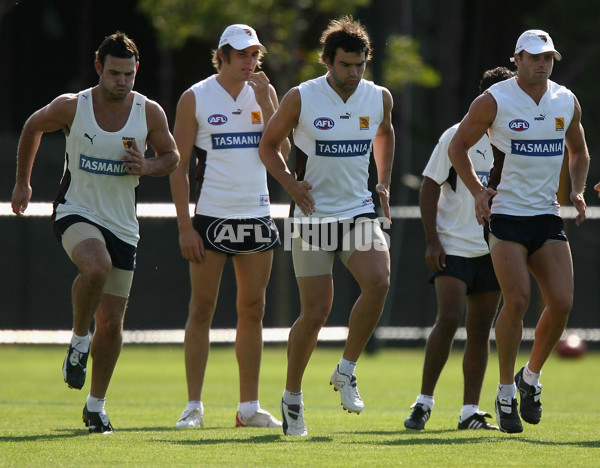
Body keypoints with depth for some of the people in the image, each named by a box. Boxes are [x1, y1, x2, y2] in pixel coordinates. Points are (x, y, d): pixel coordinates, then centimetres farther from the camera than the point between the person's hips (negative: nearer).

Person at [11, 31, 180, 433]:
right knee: (97, 268, -36)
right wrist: (23, 182, 15)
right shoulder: (71, 107, -10)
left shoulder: (150, 113, -5)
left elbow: (171, 155, 9)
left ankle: (96, 406, 22)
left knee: (112, 322, 5)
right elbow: (33, 128, 9)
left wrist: (148, 167, -13)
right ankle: (79, 341, -9)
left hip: (123, 225, 3)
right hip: (77, 213, -3)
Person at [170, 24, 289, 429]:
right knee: (202, 309, -3)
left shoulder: (264, 93, 8)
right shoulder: (196, 98, -2)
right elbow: (179, 165, -2)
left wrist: (265, 103, -9)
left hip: (257, 215, 4)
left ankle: (249, 407, 11)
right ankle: (194, 406, 1)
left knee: (253, 310, 6)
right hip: (211, 217, -4)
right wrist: (185, 225, -9)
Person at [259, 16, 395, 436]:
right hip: (314, 217, -3)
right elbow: (269, 145, 4)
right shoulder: (301, 99, -9)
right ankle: (293, 397, 17)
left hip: (360, 212, 3)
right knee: (315, 313, -4)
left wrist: (384, 183, 15)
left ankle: (346, 372, -6)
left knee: (379, 281, -24)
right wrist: (290, 183, -11)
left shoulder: (380, 98, 2)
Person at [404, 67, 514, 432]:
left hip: (493, 250, 5)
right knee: (449, 318, -17)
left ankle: (471, 412, 6)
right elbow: (430, 187, -5)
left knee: (481, 329, 3)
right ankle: (424, 402, -6)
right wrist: (432, 240, -12)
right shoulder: (457, 137, -5)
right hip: (453, 247, -5)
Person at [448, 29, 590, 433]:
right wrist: (477, 190, -10)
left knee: (562, 303, -7)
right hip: (506, 214, -4)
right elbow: (458, 146, 3)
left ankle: (531, 377, 17)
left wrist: (578, 191, 7)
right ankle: (506, 393, 0)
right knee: (517, 301, -15)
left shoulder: (567, 102, 8)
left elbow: (578, 151, 24)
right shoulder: (494, 102, -5)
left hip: (548, 216, 4)